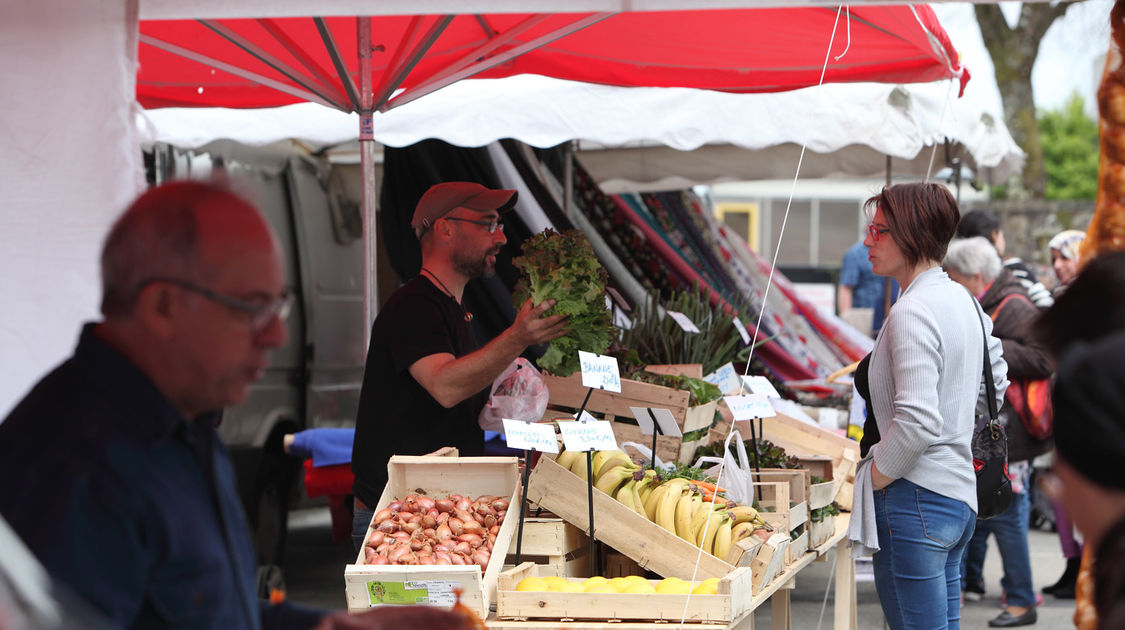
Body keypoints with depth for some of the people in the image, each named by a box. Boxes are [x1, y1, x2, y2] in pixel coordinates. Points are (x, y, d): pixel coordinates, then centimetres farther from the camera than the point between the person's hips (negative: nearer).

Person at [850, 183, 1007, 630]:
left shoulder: (913, 311, -17)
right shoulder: (964, 300, 12)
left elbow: (917, 421, -25)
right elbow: (997, 383, 25)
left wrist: (876, 476, -11)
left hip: (915, 498, -10)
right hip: (959, 492, 10)